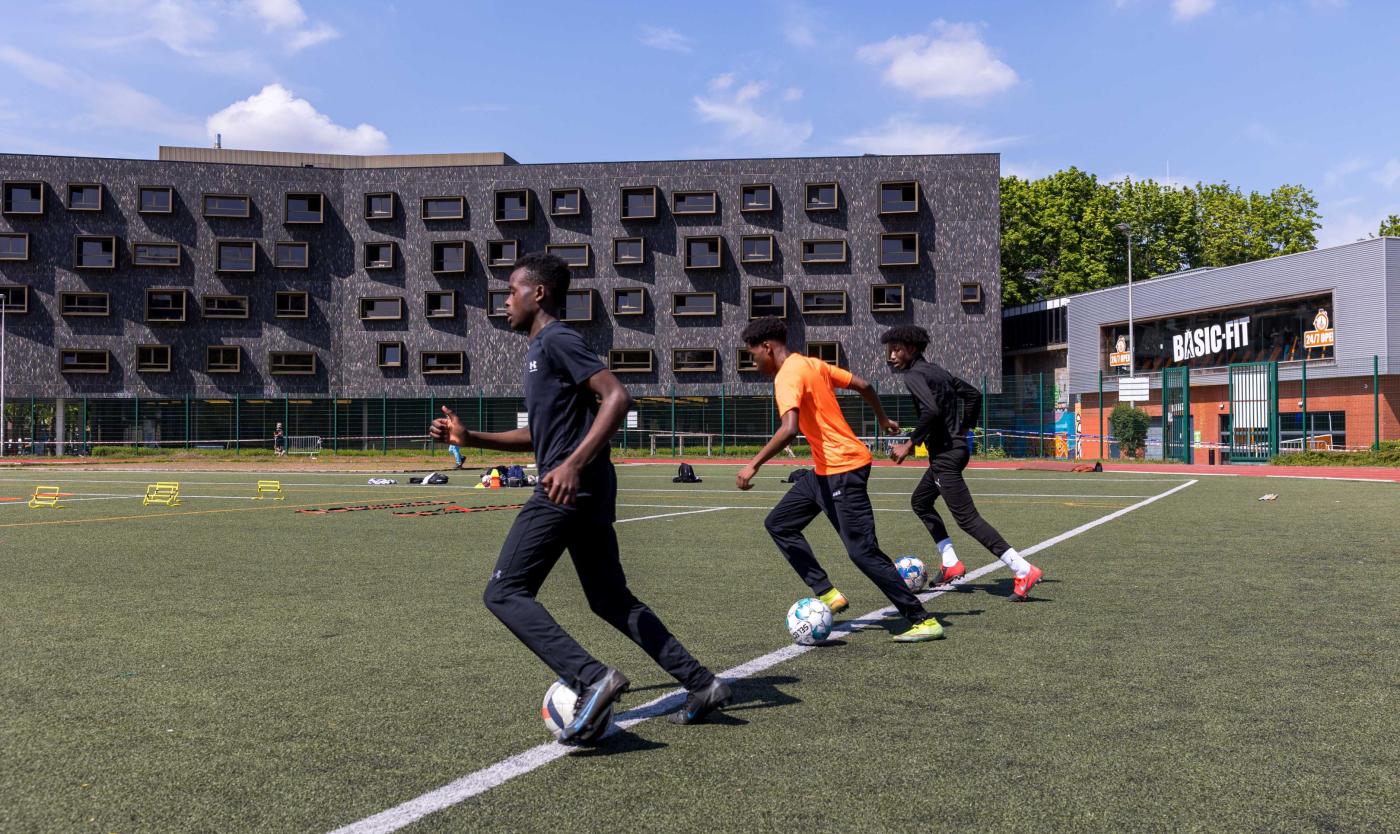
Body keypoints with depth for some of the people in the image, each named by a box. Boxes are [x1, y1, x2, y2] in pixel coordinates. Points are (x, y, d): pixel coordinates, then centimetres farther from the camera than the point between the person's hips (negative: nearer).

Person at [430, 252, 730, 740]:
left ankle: (592, 679, -17)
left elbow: (617, 397, -20)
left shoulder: (557, 340, -8)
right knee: (612, 602, 14)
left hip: (568, 488, -10)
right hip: (586, 493, 10)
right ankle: (702, 685, 14)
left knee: (505, 593, -7)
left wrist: (574, 464, -28)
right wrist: (470, 438, 23)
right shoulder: (541, 349, 22)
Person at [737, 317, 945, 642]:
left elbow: (789, 429, -31)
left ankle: (924, 622, 1)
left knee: (863, 552, -7)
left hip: (842, 470, -10)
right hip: (826, 470, 10)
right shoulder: (813, 364, 11)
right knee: (778, 524, 14)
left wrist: (754, 464, -26)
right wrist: (883, 419, 30)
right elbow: (863, 385, 16)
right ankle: (828, 594, 11)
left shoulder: (787, 377, -16)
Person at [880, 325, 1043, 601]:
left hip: (945, 454, -10)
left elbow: (931, 411, -28)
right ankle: (951, 564, 21)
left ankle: (1023, 570, -15)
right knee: (920, 502, 23)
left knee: (967, 518, -10)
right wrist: (965, 428, 24)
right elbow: (973, 394, 21)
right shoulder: (936, 371, 16)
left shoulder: (913, 375, -13)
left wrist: (909, 444, -21)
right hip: (955, 447, 10)